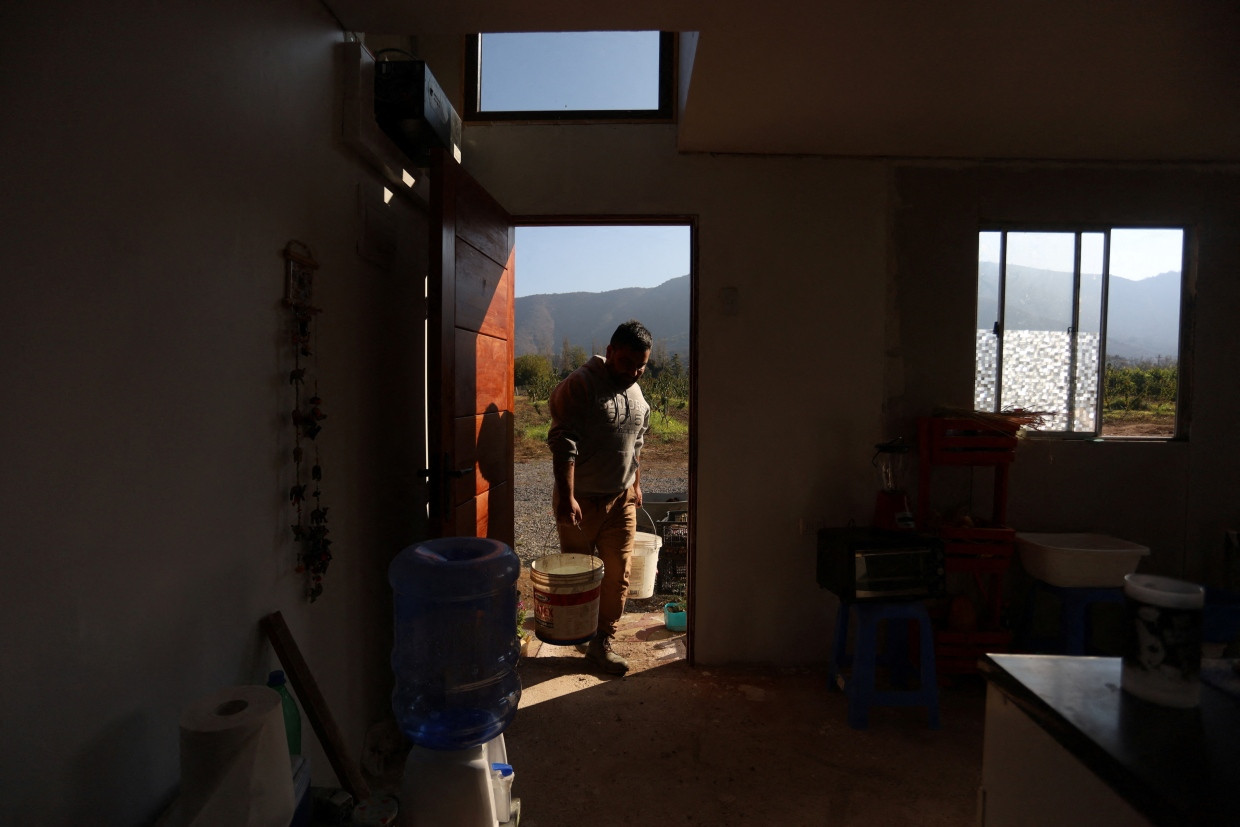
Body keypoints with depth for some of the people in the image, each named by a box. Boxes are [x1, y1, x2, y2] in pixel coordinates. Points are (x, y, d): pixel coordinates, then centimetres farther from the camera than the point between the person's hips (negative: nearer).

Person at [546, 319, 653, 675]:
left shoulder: (636, 393, 9)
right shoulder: (578, 386, -16)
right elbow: (563, 444, -22)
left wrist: (636, 485, 22)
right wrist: (567, 496, -29)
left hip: (621, 500, 6)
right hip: (580, 501, -6)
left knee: (618, 575, 7)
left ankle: (602, 641, 21)